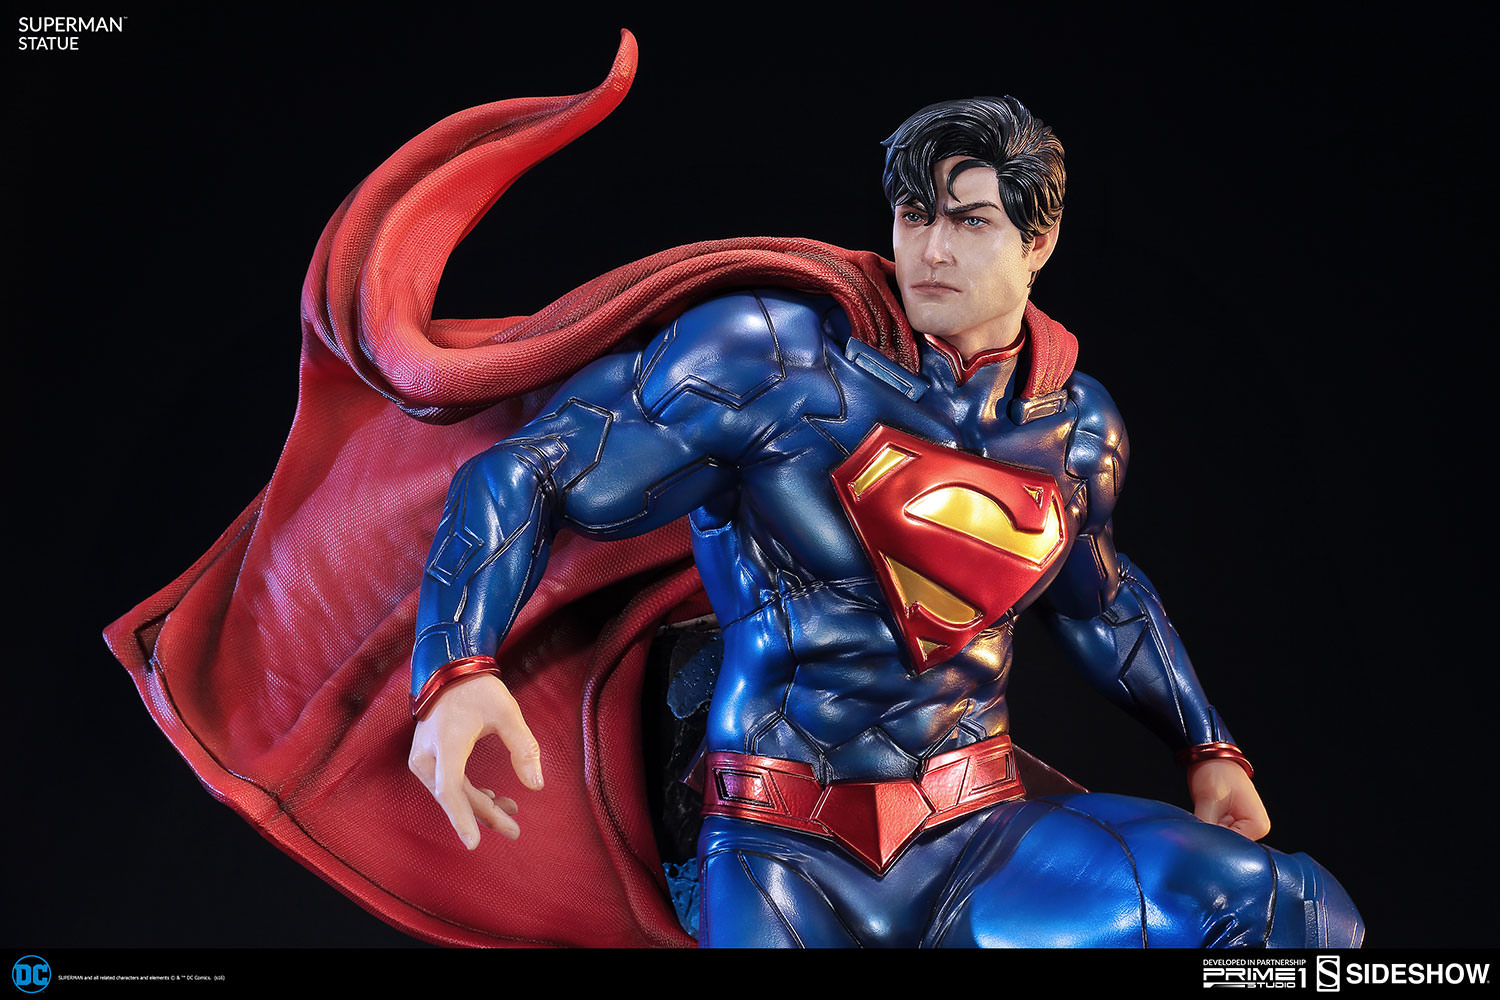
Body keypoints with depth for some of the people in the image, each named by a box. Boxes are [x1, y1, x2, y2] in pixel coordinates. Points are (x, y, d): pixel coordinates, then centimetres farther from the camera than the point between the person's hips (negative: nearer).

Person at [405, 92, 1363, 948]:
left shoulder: (1078, 426, 6)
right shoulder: (773, 360, -10)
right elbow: (525, 476, -12)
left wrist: (1209, 747, 27)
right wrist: (457, 671, -28)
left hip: (980, 839, 3)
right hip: (790, 859, -3)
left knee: (1286, 913, -17)